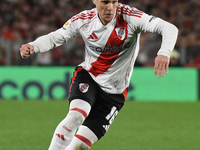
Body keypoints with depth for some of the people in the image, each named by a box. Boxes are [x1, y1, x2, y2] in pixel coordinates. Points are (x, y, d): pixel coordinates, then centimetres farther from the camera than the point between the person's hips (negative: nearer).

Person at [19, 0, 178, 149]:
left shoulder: (129, 17, -19)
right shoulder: (83, 20, -9)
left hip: (114, 92, -1)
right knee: (76, 115, -31)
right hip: (87, 77, 1)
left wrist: (164, 53, -46)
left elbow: (169, 29, -26)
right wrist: (33, 46, -18)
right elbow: (54, 38, 3)